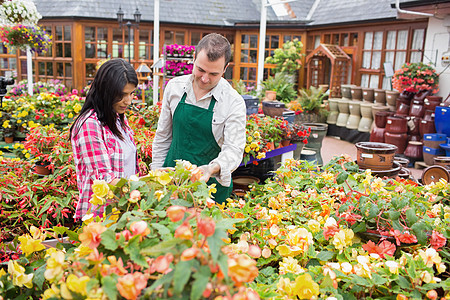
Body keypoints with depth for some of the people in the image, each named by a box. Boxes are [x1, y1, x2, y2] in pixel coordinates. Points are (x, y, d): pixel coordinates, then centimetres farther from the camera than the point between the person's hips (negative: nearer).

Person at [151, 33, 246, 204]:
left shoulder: (234, 102, -13)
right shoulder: (174, 87, -1)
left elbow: (234, 150, -17)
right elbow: (162, 137, 8)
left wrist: (212, 168, -37)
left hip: (211, 186, -3)